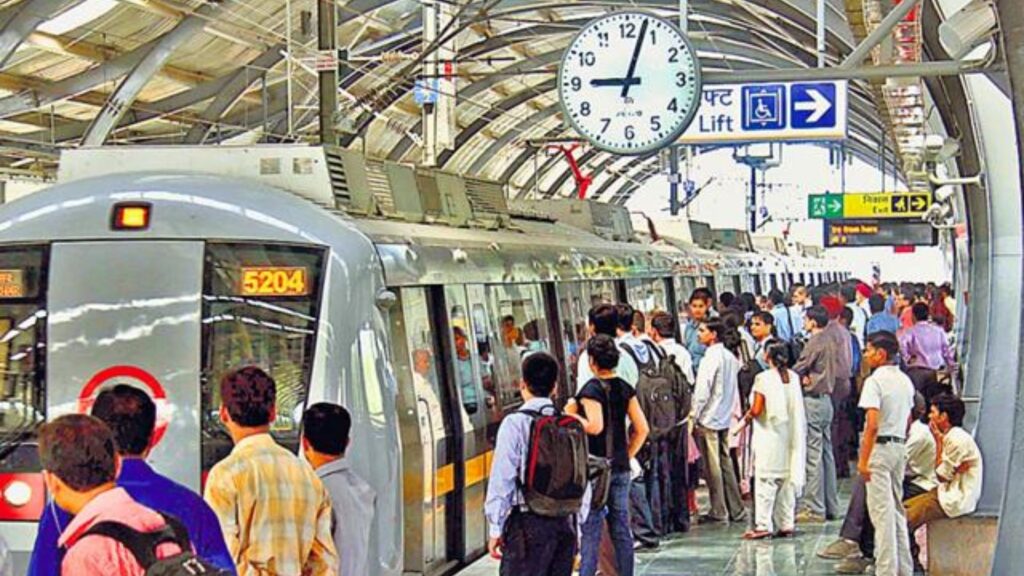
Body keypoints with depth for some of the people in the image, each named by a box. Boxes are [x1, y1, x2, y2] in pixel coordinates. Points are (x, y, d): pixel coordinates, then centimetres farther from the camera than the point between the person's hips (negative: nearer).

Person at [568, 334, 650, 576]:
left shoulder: (592, 389, -12)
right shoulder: (624, 388, 7)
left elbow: (595, 426, -26)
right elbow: (642, 429, 6)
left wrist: (572, 416, -12)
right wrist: (627, 456, 14)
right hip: (621, 467, 6)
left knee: (590, 530, -3)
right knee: (621, 527, 11)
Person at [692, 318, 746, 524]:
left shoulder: (711, 358, -17)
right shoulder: (730, 357, 9)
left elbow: (702, 391, -17)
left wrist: (695, 417, -9)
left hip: (709, 419, -8)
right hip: (725, 418, 8)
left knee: (712, 467, -1)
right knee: (726, 463, 13)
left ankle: (718, 511, 4)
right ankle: (736, 509, 15)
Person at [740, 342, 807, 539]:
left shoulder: (763, 378, -13)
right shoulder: (794, 377, 2)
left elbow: (757, 409, -16)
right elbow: (797, 408, 5)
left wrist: (747, 416, 5)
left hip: (769, 434, -5)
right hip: (790, 435, 5)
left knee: (765, 480, -1)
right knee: (788, 479, 11)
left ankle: (763, 525, -4)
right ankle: (787, 524, 14)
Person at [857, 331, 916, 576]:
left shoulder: (875, 381, -14)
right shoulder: (906, 381, 12)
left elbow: (872, 425, -20)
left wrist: (863, 460, -18)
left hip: (880, 446, -8)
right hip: (900, 446, 8)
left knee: (882, 511, -6)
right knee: (897, 508, 15)